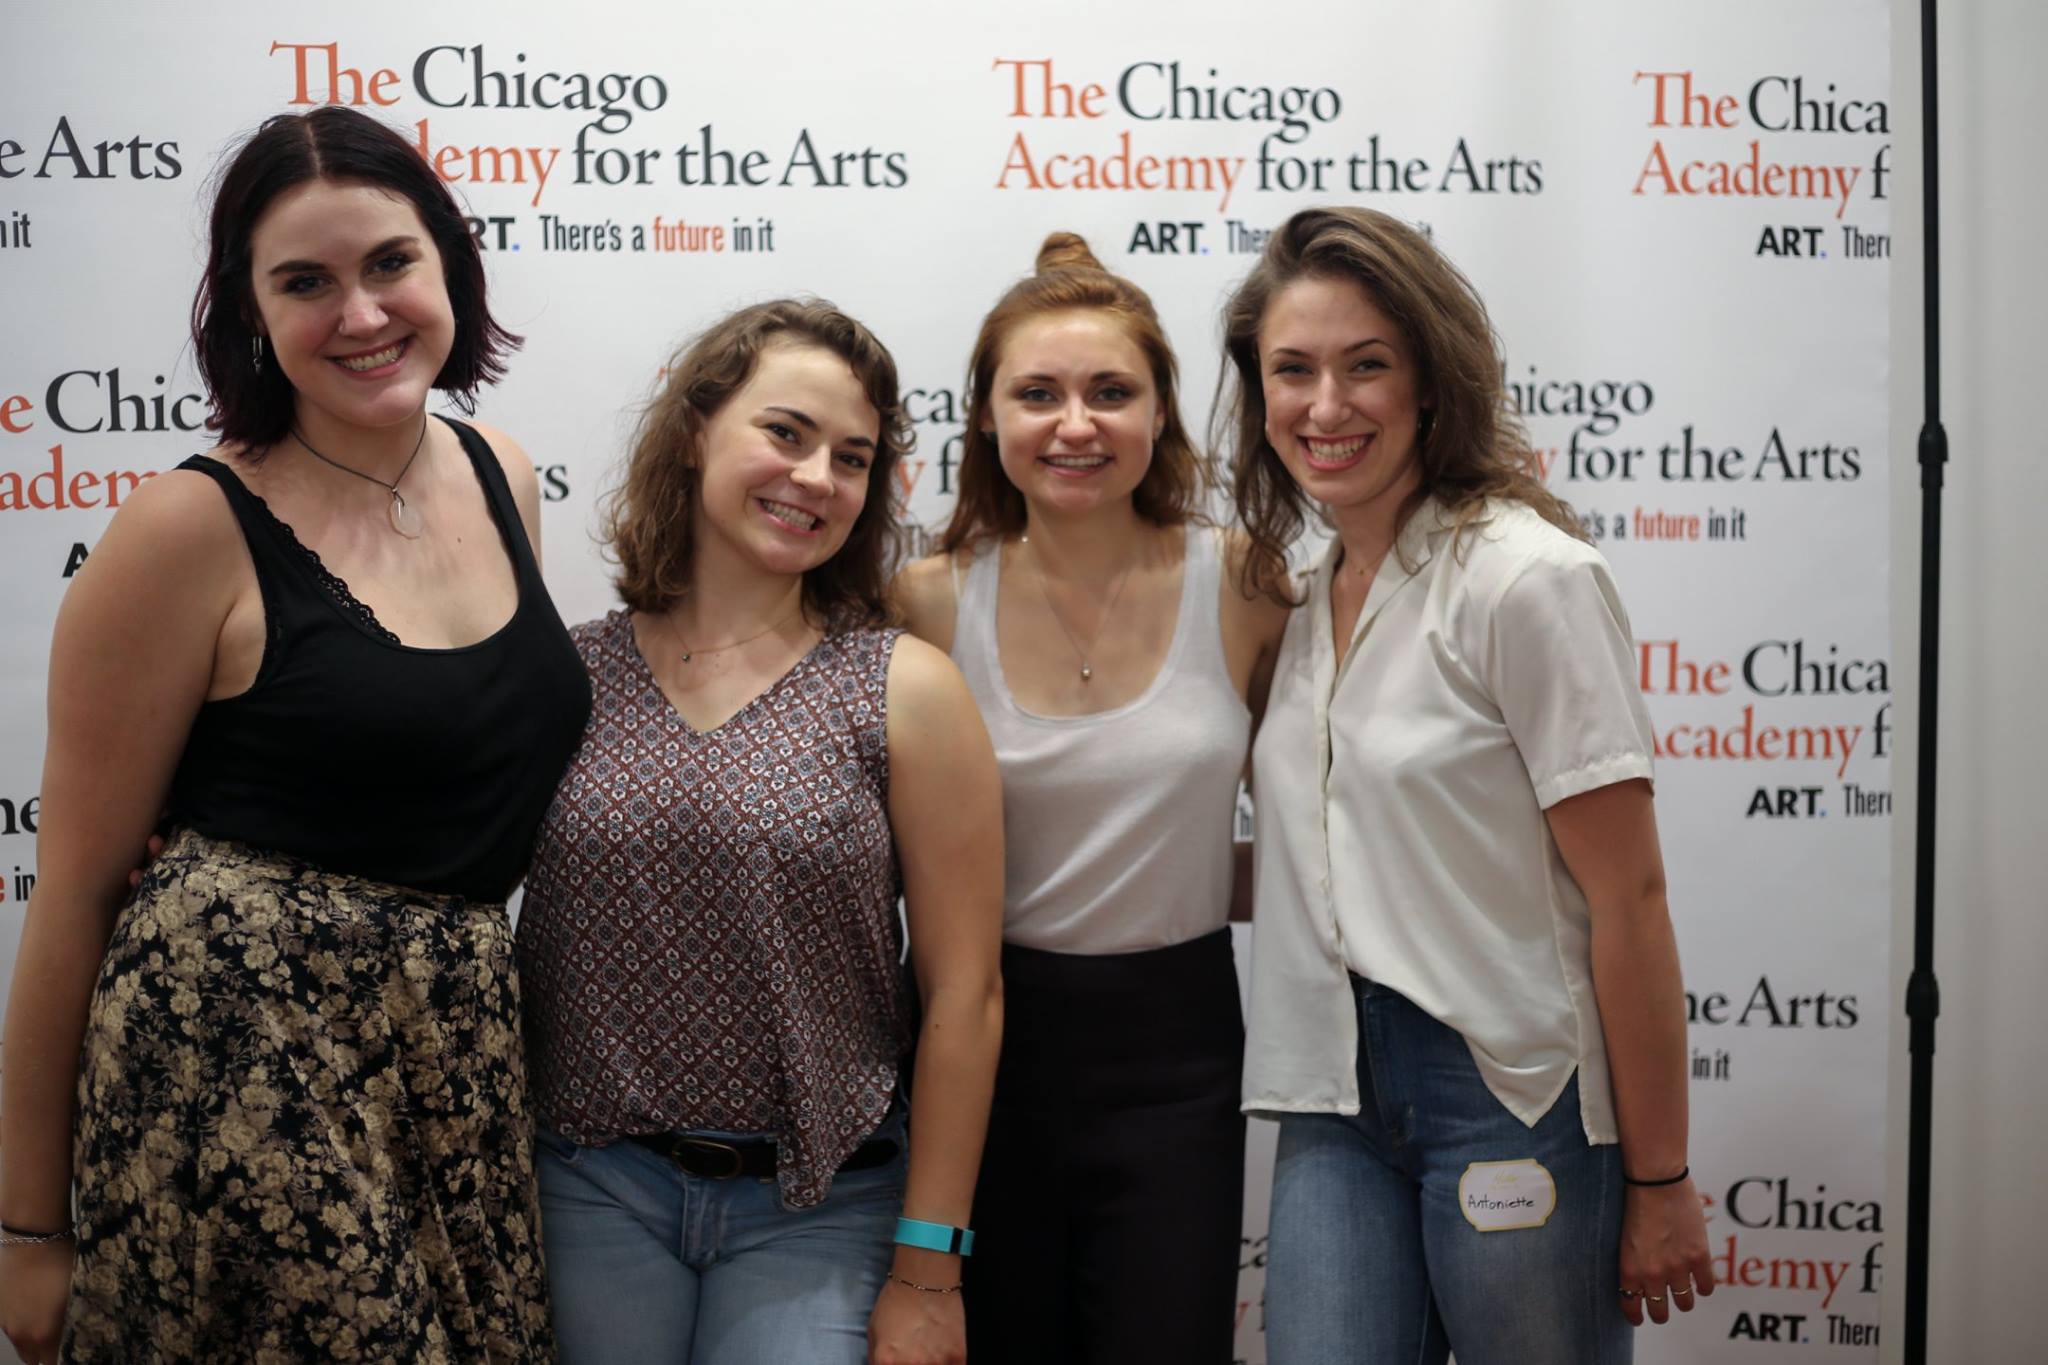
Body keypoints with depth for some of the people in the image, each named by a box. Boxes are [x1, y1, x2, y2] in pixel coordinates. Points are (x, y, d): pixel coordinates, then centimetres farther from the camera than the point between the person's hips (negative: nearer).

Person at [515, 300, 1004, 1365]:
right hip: (592, 1194, 2)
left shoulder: (905, 691, -4)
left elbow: (962, 994, -5)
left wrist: (926, 1271, -6)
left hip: (816, 1207, -1)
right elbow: (507, 943, 8)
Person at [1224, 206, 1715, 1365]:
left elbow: (1627, 898, -13)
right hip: (1341, 1095, 6)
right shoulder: (1309, 595, 11)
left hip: (1513, 1095, -6)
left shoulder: (1528, 580, -12)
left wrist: (1658, 1183, -13)